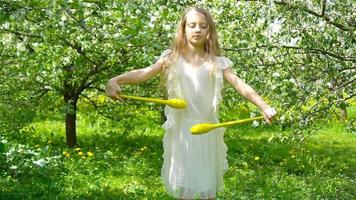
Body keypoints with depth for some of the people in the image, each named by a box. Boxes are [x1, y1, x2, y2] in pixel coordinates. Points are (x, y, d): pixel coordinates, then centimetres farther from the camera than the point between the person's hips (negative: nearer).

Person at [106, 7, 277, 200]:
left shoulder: (217, 62, 1)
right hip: (182, 129, 0)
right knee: (183, 183, 8)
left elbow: (241, 85, -7)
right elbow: (143, 73, -12)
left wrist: (264, 107, -22)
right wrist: (115, 80, -29)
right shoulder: (172, 58, -1)